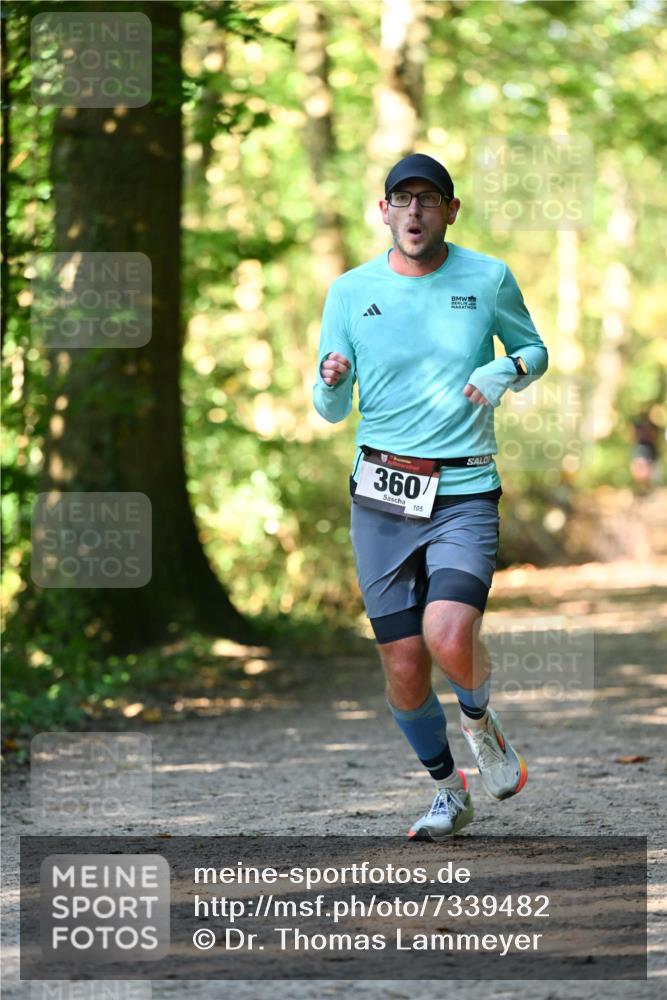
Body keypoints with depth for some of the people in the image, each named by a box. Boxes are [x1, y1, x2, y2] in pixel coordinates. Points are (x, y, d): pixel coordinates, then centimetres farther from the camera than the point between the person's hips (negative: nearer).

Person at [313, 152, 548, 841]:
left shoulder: (489, 279, 0)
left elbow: (534, 351, 16)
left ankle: (479, 720, 10)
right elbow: (330, 411, 7)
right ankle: (447, 792, 28)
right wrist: (331, 379, -16)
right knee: (404, 672, 2)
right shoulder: (350, 292, 3)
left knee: (449, 637, -25)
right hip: (381, 499, 2)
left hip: (465, 495, -2)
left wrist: (507, 373, -7)